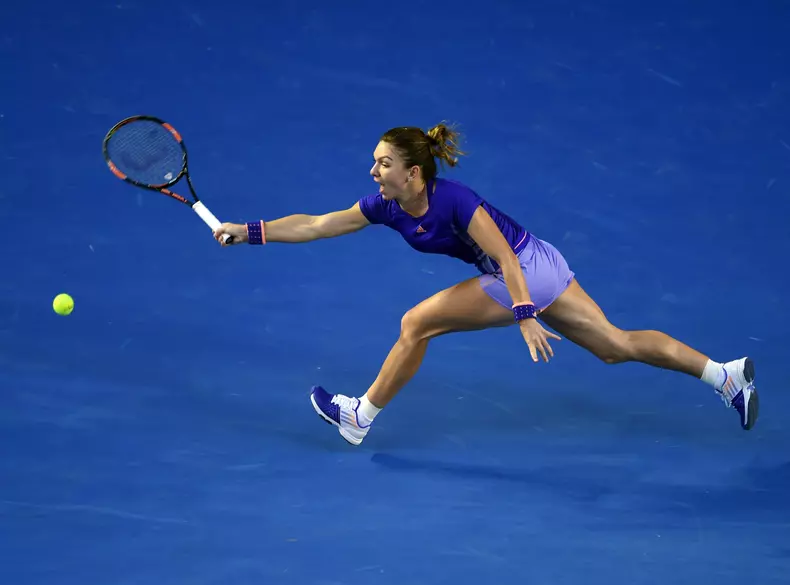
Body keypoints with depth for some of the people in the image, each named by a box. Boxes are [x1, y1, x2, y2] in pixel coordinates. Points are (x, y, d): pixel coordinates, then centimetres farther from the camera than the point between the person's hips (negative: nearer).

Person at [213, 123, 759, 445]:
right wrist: (251, 232, -4)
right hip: (538, 267, 8)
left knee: (416, 325, -6)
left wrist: (525, 316, -31)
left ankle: (362, 416, 10)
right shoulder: (386, 206, -2)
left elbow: (506, 259, -25)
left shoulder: (454, 200, -25)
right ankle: (726, 374, 12)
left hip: (527, 271, -8)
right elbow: (314, 225, 2)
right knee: (615, 345, 10)